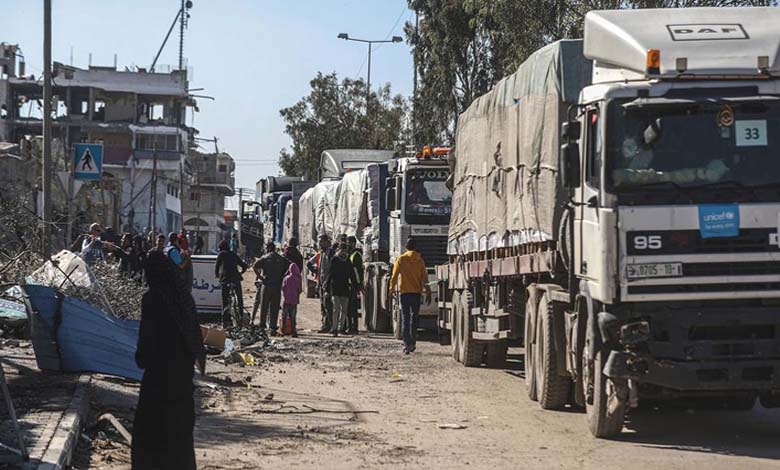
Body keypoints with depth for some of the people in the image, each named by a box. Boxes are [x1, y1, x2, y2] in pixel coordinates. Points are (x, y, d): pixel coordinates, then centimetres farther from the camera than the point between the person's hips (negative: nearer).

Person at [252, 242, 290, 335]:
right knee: (274, 308, 5)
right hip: (277, 286, 2)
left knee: (264, 307, 6)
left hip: (266, 285, -2)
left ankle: (262, 327, 6)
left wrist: (260, 277, -8)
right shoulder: (282, 259, 7)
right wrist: (282, 277, 2)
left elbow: (255, 267, -14)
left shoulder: (264, 258, -1)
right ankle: (273, 328, 1)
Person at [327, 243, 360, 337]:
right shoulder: (334, 260, 0)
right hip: (335, 287, -4)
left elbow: (352, 275, 16)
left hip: (345, 288, 4)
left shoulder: (348, 261, 12)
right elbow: (330, 273, -2)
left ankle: (341, 328, 12)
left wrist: (356, 286, 12)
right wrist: (328, 286, -7)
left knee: (344, 309, 4)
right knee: (336, 308, -10)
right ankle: (334, 328, -9)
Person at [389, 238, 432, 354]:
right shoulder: (420, 260, 2)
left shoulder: (401, 259, -1)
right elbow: (424, 277, 1)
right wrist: (428, 292, 5)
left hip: (404, 292, -1)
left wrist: (391, 291, 3)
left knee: (405, 318, 1)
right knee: (414, 318, 12)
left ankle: (407, 344, -8)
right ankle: (412, 343, 13)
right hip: (417, 292, 1)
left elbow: (394, 276, -2)